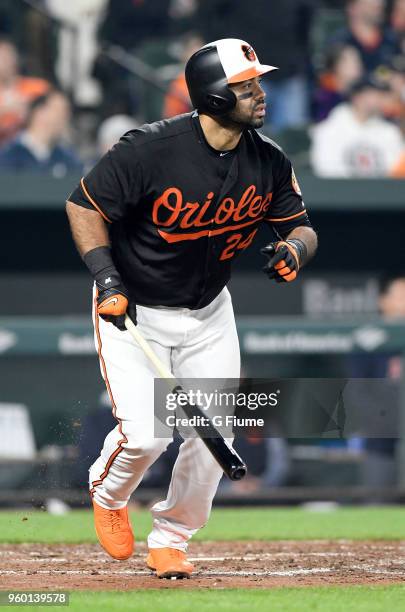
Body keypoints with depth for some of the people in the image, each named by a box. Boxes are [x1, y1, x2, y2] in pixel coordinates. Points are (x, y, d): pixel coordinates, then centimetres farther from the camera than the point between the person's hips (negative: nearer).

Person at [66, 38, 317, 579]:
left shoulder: (269, 162, -9)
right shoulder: (150, 149, -24)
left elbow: (302, 227, 3)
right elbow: (85, 204, -14)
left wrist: (293, 249, -21)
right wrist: (105, 275, -24)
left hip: (209, 312, 5)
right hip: (133, 311, -5)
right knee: (146, 434, -15)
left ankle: (170, 539, 21)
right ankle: (107, 495, 22)